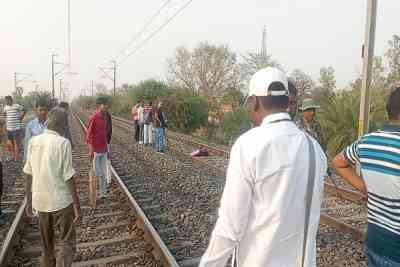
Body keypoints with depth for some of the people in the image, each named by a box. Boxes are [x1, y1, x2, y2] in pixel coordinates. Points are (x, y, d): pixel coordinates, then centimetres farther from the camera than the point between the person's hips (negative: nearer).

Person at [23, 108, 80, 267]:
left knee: (47, 245, 22)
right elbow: (68, 177, -16)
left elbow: (30, 175, 6)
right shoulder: (62, 143, -16)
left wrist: (29, 200, 16)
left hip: (40, 201, 6)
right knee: (66, 244, 7)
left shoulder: (33, 142, 0)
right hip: (61, 201, -5)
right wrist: (77, 205, -10)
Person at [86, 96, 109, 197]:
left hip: (104, 150, 7)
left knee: (103, 172, 13)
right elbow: (89, 135, -13)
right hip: (96, 150, -7)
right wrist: (91, 150, -17)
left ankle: (103, 191, 23)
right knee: (96, 172, 3)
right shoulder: (93, 118, -13)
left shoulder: (104, 117, 8)